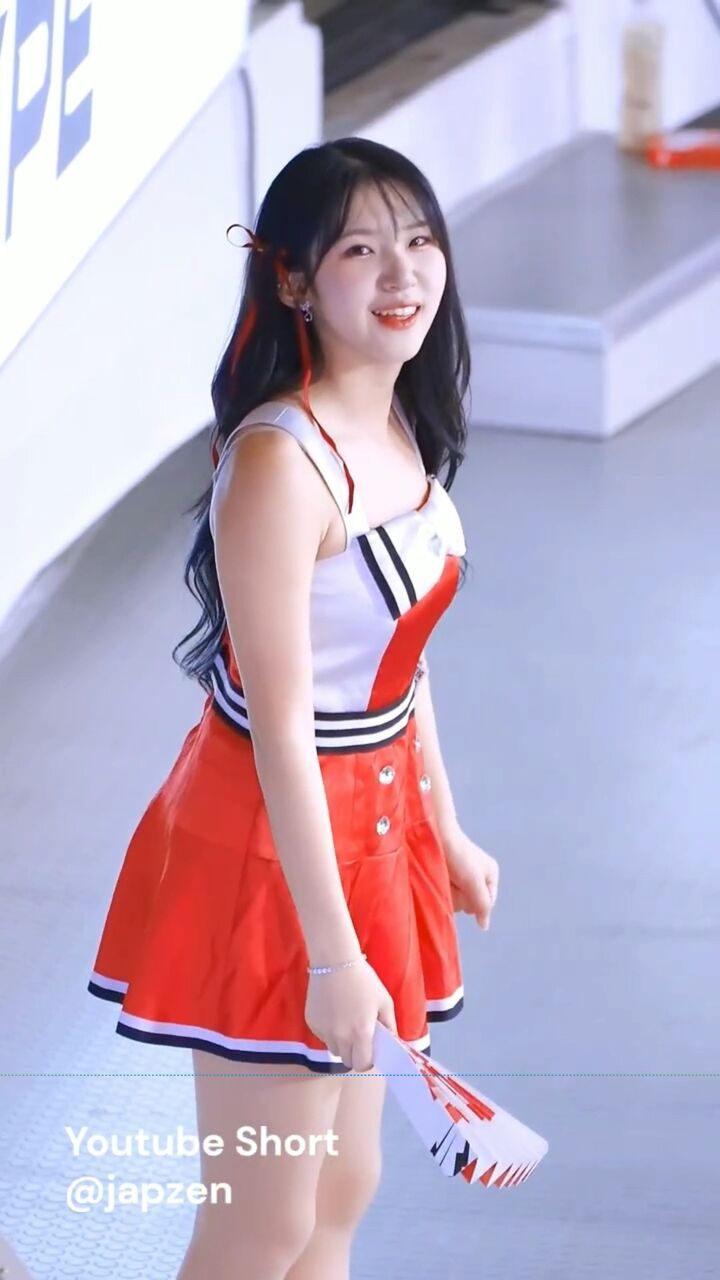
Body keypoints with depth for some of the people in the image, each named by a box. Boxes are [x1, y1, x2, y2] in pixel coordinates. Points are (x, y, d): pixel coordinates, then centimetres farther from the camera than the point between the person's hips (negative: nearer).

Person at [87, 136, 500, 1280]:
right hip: (274, 842, -9)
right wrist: (334, 953, -22)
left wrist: (445, 834, 21)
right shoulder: (280, 463, -25)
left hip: (374, 825, 9)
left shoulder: (402, 428, 2)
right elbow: (280, 727, -24)